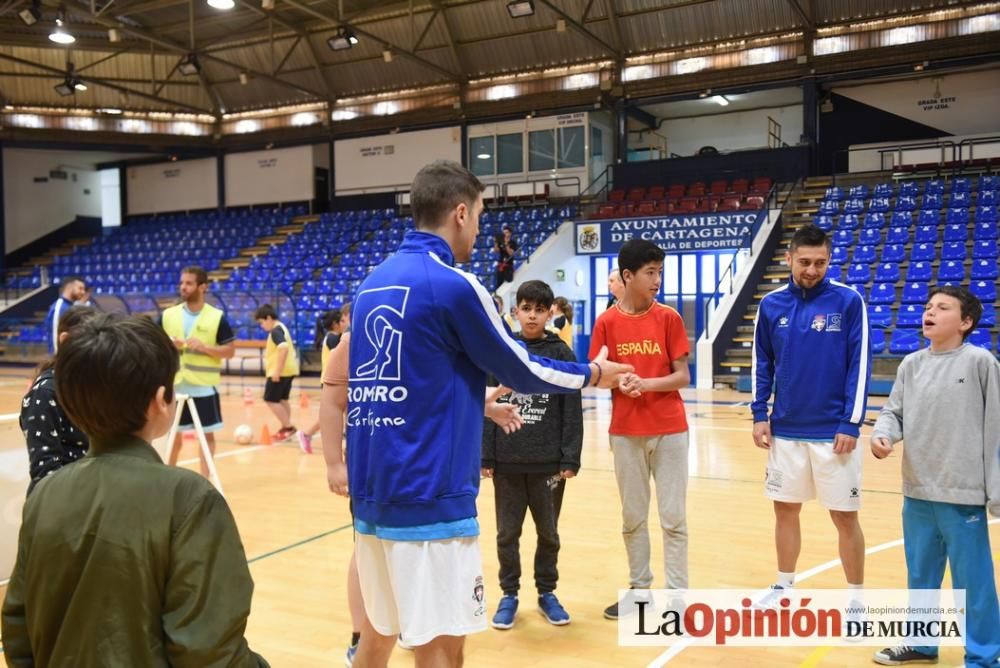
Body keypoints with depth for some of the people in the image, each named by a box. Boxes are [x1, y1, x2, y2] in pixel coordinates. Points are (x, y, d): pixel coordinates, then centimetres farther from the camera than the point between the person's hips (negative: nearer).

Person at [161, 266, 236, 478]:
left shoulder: (217, 317, -5)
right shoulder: (168, 315, 4)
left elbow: (230, 351, -4)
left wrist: (204, 347, -18)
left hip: (204, 387, -2)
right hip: (175, 385, 3)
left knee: (207, 434, 3)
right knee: (173, 433, 12)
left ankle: (204, 479, 12)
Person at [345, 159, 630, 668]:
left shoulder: (373, 283, 10)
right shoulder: (452, 284, -12)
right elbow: (522, 372, -2)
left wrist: (480, 403, 30)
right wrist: (592, 373, 14)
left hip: (372, 493, 8)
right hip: (427, 499, -8)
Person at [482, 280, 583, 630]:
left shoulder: (562, 354, -2)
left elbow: (572, 411, -3)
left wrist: (570, 459, -7)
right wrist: (485, 457, -2)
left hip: (549, 462, -1)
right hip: (507, 462, 1)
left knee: (548, 532, 13)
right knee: (507, 533, 10)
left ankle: (547, 593, 29)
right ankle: (509, 594, 26)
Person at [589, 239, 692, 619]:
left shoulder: (669, 318, -2)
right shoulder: (606, 322, 0)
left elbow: (683, 377, -3)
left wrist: (647, 383, -19)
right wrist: (618, 382, -17)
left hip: (670, 430, -1)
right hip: (626, 432, 1)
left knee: (673, 517, 4)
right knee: (632, 517, 11)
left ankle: (677, 594, 14)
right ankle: (639, 588, 24)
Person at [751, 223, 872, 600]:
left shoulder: (848, 301, -6)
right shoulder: (771, 305, 3)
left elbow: (860, 365, -7)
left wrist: (851, 424, -11)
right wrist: (759, 415, 3)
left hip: (833, 432, -3)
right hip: (785, 431, 3)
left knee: (845, 516, 5)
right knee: (785, 510, 13)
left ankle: (856, 599, 21)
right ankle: (784, 587, 30)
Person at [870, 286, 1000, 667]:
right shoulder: (911, 365, 5)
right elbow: (894, 411, 10)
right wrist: (882, 434, -14)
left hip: (963, 495, -5)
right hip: (917, 493, 5)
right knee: (920, 576, 19)